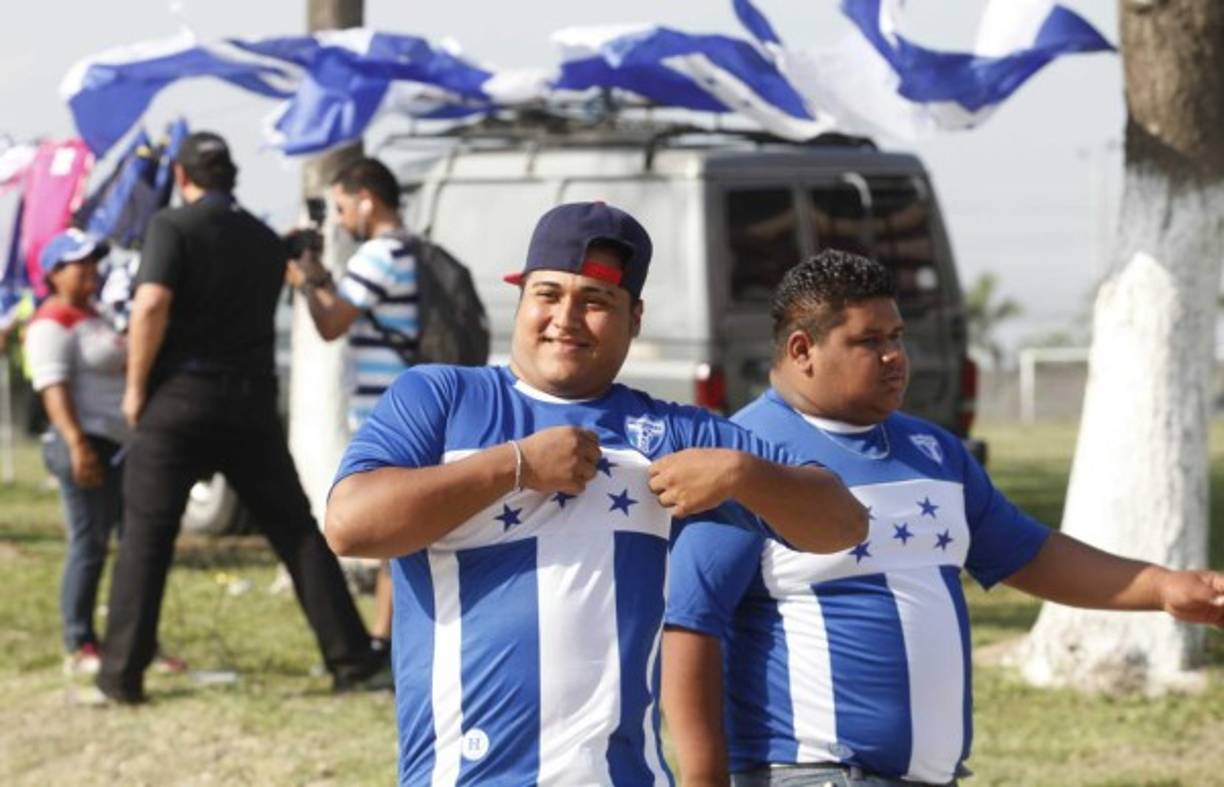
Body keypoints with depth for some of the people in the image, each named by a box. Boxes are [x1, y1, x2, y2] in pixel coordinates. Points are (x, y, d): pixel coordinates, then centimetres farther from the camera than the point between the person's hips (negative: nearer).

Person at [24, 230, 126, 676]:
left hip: (123, 448, 10)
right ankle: (79, 649, -6)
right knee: (89, 546, -9)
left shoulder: (93, 318, 20)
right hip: (88, 448, -10)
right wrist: (76, 443, -31)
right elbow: (53, 386, -21)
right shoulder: (52, 323, -10)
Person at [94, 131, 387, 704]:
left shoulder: (173, 227, -5)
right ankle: (352, 659, 7)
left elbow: (152, 304, -18)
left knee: (145, 537, 1)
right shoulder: (268, 243, 12)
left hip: (180, 398, -4)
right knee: (297, 532, 9)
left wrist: (136, 386, -8)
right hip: (251, 402, 4)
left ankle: (121, 674, -2)